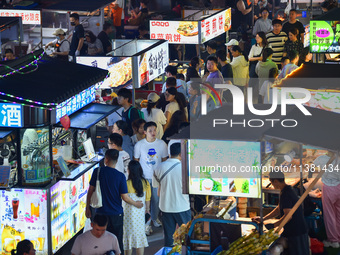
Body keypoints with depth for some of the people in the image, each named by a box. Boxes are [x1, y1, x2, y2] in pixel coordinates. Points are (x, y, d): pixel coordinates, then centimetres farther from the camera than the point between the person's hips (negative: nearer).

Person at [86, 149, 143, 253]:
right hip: (116, 214, -1)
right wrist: (136, 204, 9)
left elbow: (90, 191, -2)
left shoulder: (97, 171, -6)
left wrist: (87, 208, 9)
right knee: (117, 243, 10)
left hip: (101, 213, 1)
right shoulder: (120, 176, -10)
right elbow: (125, 197, -10)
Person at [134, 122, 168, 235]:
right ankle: (147, 223, 10)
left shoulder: (162, 144, -5)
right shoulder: (139, 145, -8)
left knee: (156, 199, 13)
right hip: (144, 177, -2)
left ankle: (155, 218, 36)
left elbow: (164, 160, 6)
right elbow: (136, 161, 1)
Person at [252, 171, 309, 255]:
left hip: (296, 233, -10)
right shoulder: (289, 190, 13)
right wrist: (263, 219, 22)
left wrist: (273, 225, -23)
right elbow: (279, 209, 23)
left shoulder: (285, 194, -21)